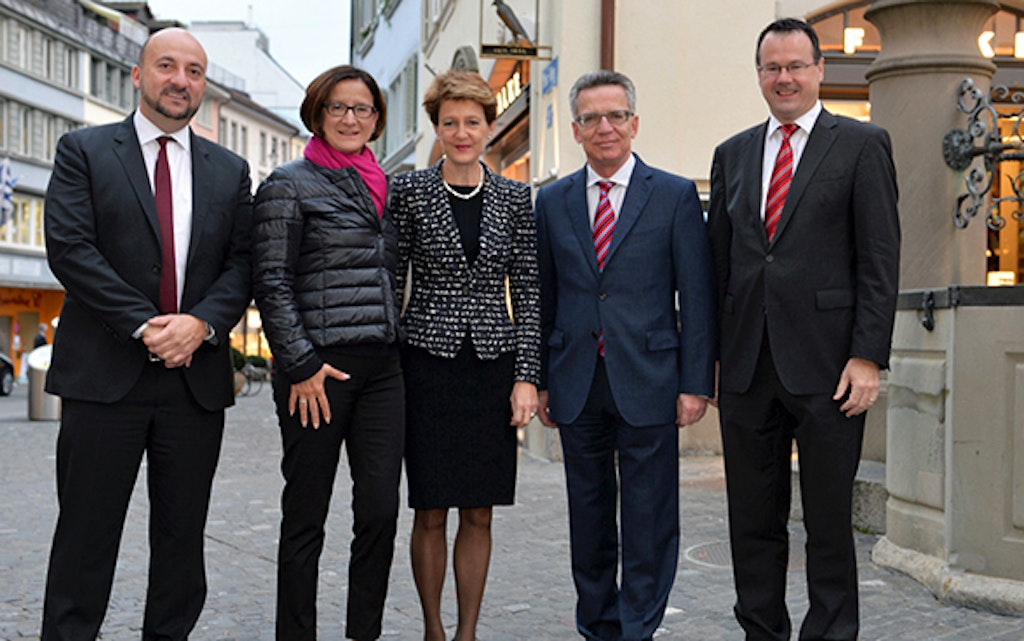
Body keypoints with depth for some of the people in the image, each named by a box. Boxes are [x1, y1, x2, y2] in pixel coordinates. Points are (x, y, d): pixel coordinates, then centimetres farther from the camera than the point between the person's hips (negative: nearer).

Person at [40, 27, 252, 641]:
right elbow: (69, 247, -7)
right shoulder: (84, 151, 5)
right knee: (87, 532, 2)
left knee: (183, 536, 9)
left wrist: (201, 323, -13)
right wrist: (144, 325, -15)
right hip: (105, 374, -3)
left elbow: (242, 261, 6)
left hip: (196, 375, 3)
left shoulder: (230, 170, 14)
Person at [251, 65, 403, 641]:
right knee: (307, 515, 2)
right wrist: (301, 365, -13)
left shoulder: (384, 189, 17)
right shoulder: (290, 184, -1)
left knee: (382, 508, 1)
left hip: (383, 367, 6)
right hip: (318, 367, -5)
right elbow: (271, 282, -7)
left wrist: (399, 345, 14)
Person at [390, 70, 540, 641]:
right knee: (431, 512, 3)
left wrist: (527, 376, -1)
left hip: (494, 366, 2)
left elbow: (528, 290, 6)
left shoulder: (515, 197, 7)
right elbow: (391, 280, 3)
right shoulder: (409, 191, 1)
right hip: (429, 364, -2)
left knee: (479, 512, 6)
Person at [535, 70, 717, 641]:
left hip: (647, 381, -3)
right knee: (589, 517, 12)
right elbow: (543, 298, 11)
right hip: (577, 384, 3)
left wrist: (696, 383, -7)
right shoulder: (553, 201, 10)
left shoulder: (676, 195, 1)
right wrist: (540, 380, 6)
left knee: (649, 519, 1)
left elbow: (697, 297, -2)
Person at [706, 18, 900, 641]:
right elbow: (718, 260, 15)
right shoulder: (733, 154, 15)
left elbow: (880, 258, -5)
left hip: (826, 367, -4)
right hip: (747, 367, 4)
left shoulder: (862, 144, 2)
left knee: (829, 520, 4)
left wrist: (868, 357, -12)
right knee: (753, 520, 11)